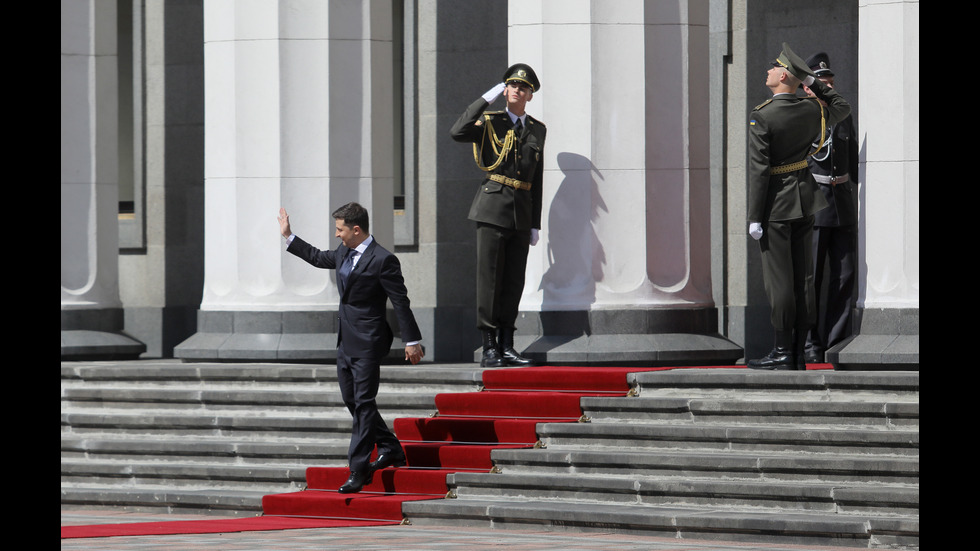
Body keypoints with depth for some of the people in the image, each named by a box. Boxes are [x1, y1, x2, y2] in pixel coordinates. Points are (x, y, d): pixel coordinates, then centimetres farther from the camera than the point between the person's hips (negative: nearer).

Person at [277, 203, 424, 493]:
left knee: (363, 403, -6)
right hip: (346, 341, 9)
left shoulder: (382, 260, -16)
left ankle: (358, 470, -5)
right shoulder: (344, 252, 9)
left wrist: (411, 341, -13)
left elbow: (401, 302, -14)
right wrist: (288, 237, 31)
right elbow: (318, 257, 29)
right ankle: (391, 450, 28)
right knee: (352, 401, 14)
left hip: (367, 343, -9)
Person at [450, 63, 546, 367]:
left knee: (514, 282, 5)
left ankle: (507, 347, 11)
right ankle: (489, 349, -4)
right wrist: (486, 98, -15)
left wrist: (535, 224, 13)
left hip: (521, 213, 4)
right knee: (489, 279, -5)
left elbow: (536, 180, 16)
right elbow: (458, 133, -18)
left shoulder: (537, 130, 15)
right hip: (492, 208, -4)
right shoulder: (490, 122, 3)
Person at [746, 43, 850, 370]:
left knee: (779, 279, -4)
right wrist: (812, 82, 18)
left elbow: (759, 170, -18)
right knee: (802, 278, 7)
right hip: (804, 200, 6)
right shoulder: (811, 110, 1)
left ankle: (782, 353, -3)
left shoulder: (761, 118, -16)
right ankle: (798, 355, 10)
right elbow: (841, 108, 25)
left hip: (776, 207, -6)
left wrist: (754, 218, -15)